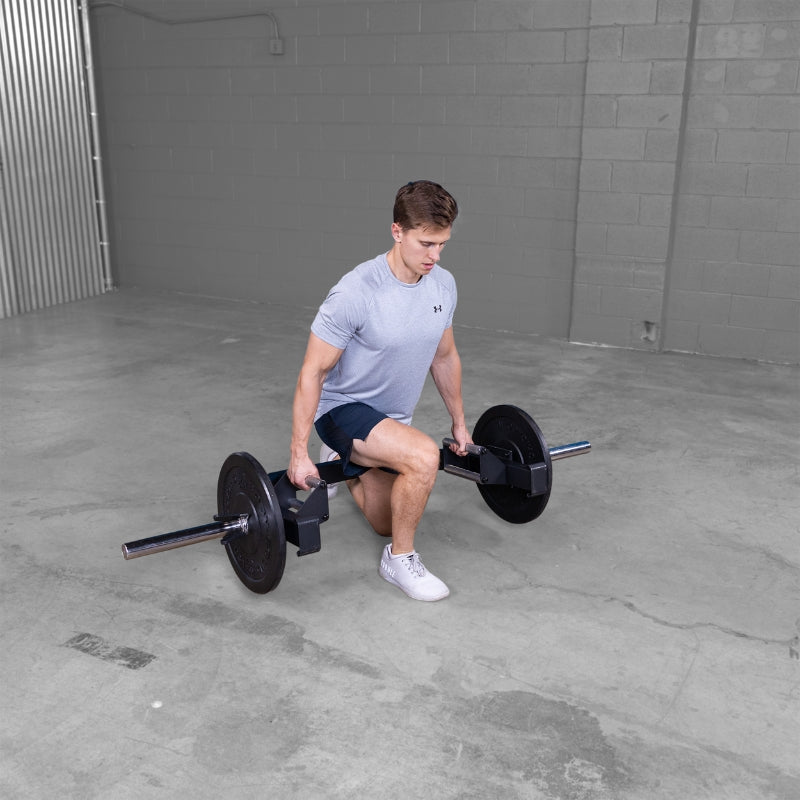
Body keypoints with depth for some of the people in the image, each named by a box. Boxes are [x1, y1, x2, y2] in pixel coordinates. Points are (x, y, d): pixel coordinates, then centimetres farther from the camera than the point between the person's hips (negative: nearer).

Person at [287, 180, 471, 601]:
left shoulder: (443, 285, -8)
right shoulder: (356, 293, -29)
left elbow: (445, 357, 8)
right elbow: (313, 372, -21)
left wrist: (459, 423, 14)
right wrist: (299, 452, -19)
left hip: (391, 418, 7)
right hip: (344, 408, -7)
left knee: (387, 522, 20)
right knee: (423, 456, -35)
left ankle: (345, 463, 49)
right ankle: (399, 559, -10)